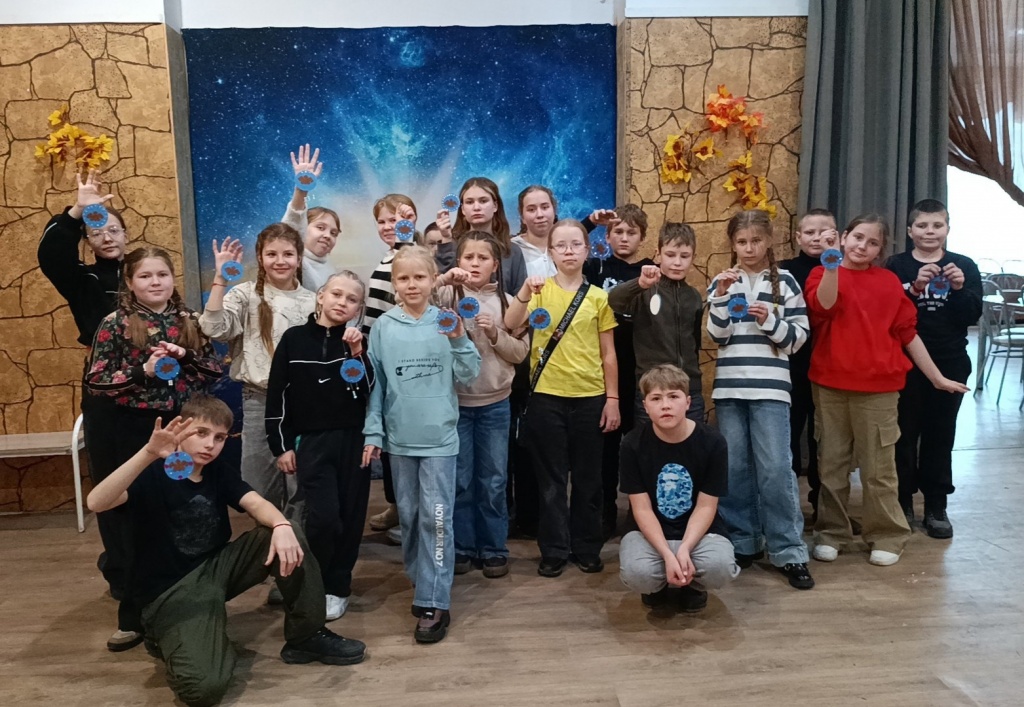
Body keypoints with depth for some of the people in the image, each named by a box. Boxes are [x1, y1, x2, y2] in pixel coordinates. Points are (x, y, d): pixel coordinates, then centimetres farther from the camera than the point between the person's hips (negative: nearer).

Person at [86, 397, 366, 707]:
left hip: (216, 567, 6)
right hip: (170, 592, -6)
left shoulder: (219, 472, 4)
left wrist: (282, 526, -34)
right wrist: (148, 453, -46)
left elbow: (256, 504, -11)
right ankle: (169, 638, 6)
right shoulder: (154, 473, -15)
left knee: (288, 536, -17)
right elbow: (95, 503, -32)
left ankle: (306, 637, -1)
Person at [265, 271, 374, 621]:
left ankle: (338, 587, 22)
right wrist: (282, 445, 0)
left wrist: (357, 354, -16)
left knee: (351, 517, 5)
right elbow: (277, 395, 2)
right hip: (312, 442, -2)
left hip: (353, 439, 2)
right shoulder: (294, 339, 1)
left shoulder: (358, 342, 4)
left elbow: (369, 393, -6)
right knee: (323, 517, -11)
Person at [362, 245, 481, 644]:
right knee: (408, 516, 14)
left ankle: (435, 603, 4)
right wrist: (373, 433, 1)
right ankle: (421, 582, 32)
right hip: (399, 438, 2)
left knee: (436, 517, -3)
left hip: (440, 437, -2)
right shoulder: (383, 327, 1)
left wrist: (459, 340, -16)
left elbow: (468, 377, -2)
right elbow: (374, 383, 4)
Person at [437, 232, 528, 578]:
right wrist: (442, 280, -26)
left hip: (495, 403, 1)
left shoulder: (506, 302, 3)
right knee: (459, 479, 8)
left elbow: (520, 352, 2)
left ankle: (494, 549, 22)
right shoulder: (448, 295, -2)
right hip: (454, 400, -1)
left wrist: (495, 334, -14)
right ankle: (461, 547, 23)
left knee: (493, 481, 9)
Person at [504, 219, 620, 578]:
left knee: (588, 478, 10)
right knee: (552, 478, 7)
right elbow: (510, 325, -17)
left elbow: (608, 353, 5)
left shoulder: (598, 297, 3)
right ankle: (554, 550, 19)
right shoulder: (540, 290, 1)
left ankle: (587, 547, 25)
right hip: (547, 396, -1)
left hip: (590, 397, 1)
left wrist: (612, 399, 1)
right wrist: (525, 292, -32)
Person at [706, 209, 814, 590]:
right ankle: (741, 544, 20)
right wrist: (722, 295, -11)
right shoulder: (722, 282, 9)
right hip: (729, 388, 2)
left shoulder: (785, 282, 5)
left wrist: (770, 320, -13)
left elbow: (798, 337, 3)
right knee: (735, 468, 7)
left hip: (770, 388, -2)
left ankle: (789, 552, 5)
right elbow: (716, 335, 0)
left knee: (775, 469, -5)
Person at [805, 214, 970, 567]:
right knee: (831, 463, 9)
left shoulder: (888, 281, 7)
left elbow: (907, 332, 9)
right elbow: (823, 307, -18)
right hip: (830, 384, 0)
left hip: (877, 386, 0)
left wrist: (937, 377, 10)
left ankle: (887, 537, 20)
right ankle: (830, 533, 20)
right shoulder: (822, 274, 4)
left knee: (878, 467, 6)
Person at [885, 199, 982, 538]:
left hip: (949, 363, 2)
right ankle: (902, 502, 16)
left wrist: (958, 289, -18)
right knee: (904, 432, 2)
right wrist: (915, 288, -24)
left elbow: (973, 316, -1)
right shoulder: (896, 266, -1)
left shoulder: (965, 266, 4)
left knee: (940, 434, 8)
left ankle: (936, 506, 19)